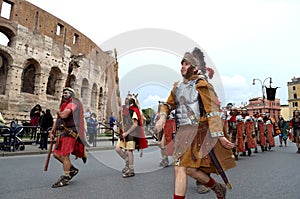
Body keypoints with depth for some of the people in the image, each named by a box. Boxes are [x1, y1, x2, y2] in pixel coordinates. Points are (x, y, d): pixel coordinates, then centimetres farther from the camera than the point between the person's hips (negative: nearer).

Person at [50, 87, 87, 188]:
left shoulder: (72, 104, -9)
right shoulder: (64, 105, 22)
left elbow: (63, 115, -26)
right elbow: (58, 119, 20)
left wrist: (59, 112, -3)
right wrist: (52, 132, 12)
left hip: (69, 133, -10)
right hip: (62, 134, 10)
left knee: (64, 155, -6)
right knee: (56, 154, 11)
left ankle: (65, 178, 6)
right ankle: (72, 169, 23)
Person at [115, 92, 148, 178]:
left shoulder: (133, 111, -11)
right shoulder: (125, 110, 14)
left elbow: (135, 125, -17)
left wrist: (127, 133, -17)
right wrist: (123, 131, 10)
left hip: (131, 133, -8)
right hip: (125, 133, 8)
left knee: (129, 151, -4)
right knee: (118, 149, 5)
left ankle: (131, 171, 9)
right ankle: (127, 162, 23)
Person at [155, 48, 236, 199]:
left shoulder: (201, 85, -7)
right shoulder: (178, 87, 14)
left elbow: (213, 111, -12)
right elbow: (168, 104, 21)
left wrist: (219, 135, -17)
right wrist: (162, 117, -1)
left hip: (197, 131, -8)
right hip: (183, 131, 8)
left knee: (180, 168, -11)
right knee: (189, 168, 13)